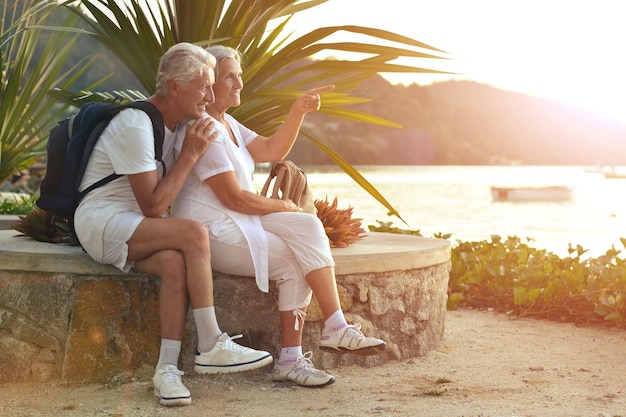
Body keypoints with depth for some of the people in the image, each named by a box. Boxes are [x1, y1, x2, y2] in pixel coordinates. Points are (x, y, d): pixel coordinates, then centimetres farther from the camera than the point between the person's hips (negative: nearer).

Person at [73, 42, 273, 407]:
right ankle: (212, 347, -22)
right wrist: (190, 155, -17)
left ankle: (167, 369, -27)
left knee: (175, 263, -28)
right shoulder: (135, 126, -19)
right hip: (102, 220, -7)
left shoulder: (182, 121, 8)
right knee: (195, 234, -29)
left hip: (137, 226, 7)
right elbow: (152, 205, -20)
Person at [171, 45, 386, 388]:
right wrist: (283, 206, -5)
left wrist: (298, 111, 2)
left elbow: (272, 150, 14)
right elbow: (232, 197, -19)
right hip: (210, 230, -9)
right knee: (294, 262, -17)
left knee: (307, 227, -13)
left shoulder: (227, 124, 18)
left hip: (237, 221, 9)